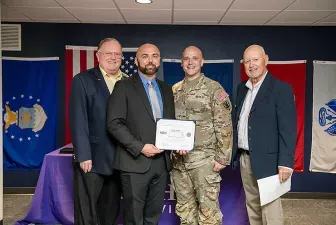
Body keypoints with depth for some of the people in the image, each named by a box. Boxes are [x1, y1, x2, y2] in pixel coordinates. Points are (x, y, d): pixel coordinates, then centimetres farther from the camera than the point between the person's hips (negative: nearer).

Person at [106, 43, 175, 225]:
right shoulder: (124, 86, -3)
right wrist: (140, 147, -19)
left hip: (162, 162, 5)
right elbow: (114, 123, -11)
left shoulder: (166, 89, 14)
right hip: (135, 162, -5)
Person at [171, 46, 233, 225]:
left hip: (204, 159, -4)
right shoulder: (174, 90, 9)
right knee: (184, 208, 15)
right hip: (178, 159, 5)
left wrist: (222, 158, -11)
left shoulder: (214, 89, -5)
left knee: (208, 209, 2)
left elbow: (224, 126, -8)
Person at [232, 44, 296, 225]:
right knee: (252, 206, 18)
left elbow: (288, 129, -14)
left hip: (266, 159, -6)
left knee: (270, 209, 2)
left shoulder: (281, 88, -10)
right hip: (244, 158, 7)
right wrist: (233, 150, 12)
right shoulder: (242, 88, 11)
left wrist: (285, 162, -19)